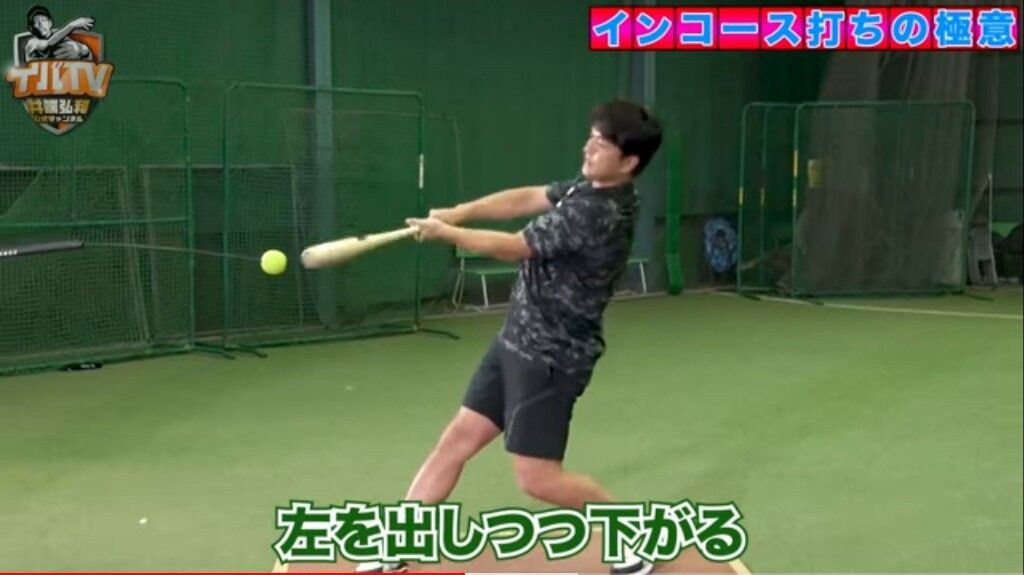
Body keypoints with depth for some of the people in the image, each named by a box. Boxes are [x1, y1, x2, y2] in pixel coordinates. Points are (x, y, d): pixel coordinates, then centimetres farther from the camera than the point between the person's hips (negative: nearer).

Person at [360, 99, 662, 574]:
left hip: (550, 357, -9)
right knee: (457, 440, 8)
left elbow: (513, 248, -17)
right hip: (517, 341, 9)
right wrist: (460, 212, -7)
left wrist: (445, 232, -5)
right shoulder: (591, 187, 3)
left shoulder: (596, 213, -25)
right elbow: (526, 198, 8)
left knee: (536, 478, -6)